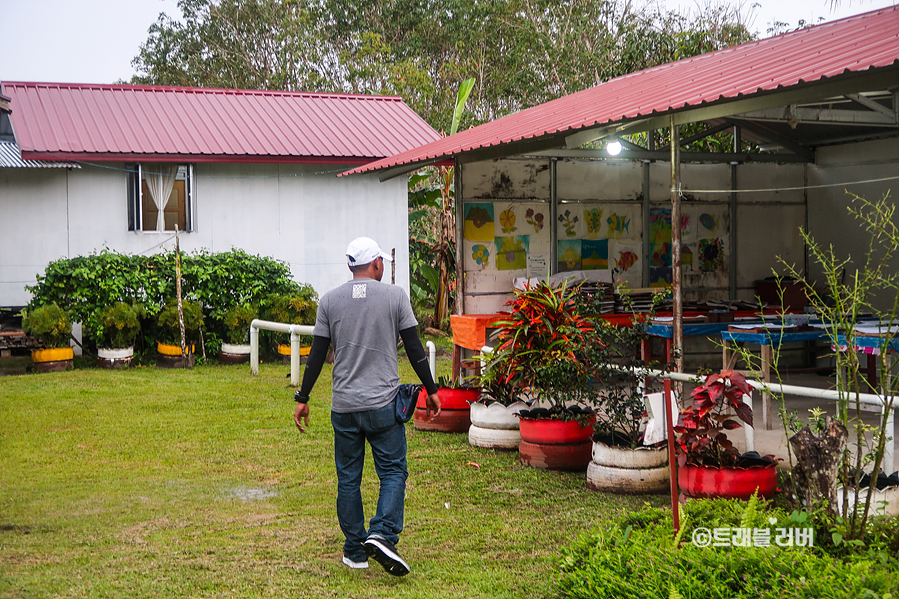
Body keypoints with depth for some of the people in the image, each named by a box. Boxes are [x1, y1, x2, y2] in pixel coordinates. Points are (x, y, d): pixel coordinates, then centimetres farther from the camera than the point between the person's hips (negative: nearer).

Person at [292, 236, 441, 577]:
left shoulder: (330, 300, 5)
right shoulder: (395, 296, 0)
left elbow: (317, 354, 4)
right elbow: (414, 348, 1)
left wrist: (303, 399, 11)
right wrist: (431, 390, 11)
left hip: (343, 406, 2)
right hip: (384, 405, -2)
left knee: (348, 478, 10)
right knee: (393, 471, 4)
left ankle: (355, 551, 15)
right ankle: (382, 535, -15)